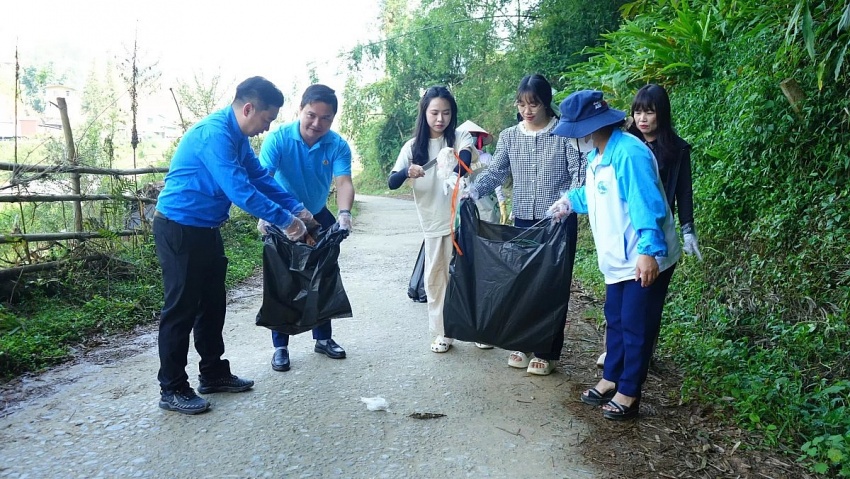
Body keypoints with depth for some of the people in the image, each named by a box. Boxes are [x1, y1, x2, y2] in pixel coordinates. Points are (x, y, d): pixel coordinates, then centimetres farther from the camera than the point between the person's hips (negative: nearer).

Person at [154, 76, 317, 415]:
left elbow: (260, 178, 11)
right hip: (179, 230, -10)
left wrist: (297, 208, 2)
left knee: (213, 303, 15)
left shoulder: (237, 136, 8)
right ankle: (172, 389, 11)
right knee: (182, 308, -2)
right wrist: (284, 220, -23)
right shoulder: (215, 134, -24)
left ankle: (214, 373, 28)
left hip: (206, 230, 10)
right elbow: (240, 190, -29)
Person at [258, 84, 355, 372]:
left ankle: (323, 338, 27)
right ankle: (280, 346, 14)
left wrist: (344, 213, -49)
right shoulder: (278, 138, -22)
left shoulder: (338, 146, -16)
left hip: (318, 218, 3)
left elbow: (343, 182, -28)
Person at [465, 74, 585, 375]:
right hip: (523, 220, 4)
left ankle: (548, 352, 15)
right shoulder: (509, 137, 6)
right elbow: (495, 172, 4)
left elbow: (580, 173, -11)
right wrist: (472, 192, -14)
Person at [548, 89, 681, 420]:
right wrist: (572, 200, 22)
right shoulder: (597, 155, 8)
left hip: (645, 259, -9)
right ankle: (611, 379, 33)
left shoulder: (628, 152, -23)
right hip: (618, 259, 9)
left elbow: (648, 206, -28)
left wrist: (649, 252, -31)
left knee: (636, 326, 4)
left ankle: (628, 393, 17)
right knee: (615, 320, 18)